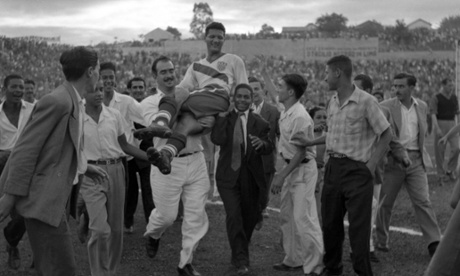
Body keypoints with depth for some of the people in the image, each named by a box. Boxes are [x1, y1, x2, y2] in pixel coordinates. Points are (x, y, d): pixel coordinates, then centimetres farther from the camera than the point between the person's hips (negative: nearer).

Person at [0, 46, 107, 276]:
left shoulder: (72, 102, 12)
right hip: (42, 199, -10)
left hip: (55, 196, 10)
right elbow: (25, 149, -18)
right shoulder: (57, 101, -18)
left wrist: (83, 167, 22)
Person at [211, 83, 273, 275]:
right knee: (234, 216, -13)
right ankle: (241, 261, -5)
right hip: (229, 176, -2)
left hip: (251, 177, 2)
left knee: (249, 218, 11)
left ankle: (239, 254, 35)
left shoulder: (259, 123, 3)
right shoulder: (224, 119, 2)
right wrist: (222, 114, -16)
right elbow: (217, 139, -16)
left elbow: (269, 149, -7)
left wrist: (262, 143, -28)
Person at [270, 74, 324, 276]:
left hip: (303, 168, -10)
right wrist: (281, 174, 13)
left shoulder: (300, 117, -20)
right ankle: (294, 259, 25)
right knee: (287, 215, 14)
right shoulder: (285, 113, 8)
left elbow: (301, 151, -20)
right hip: (290, 167, 10)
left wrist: (282, 176, -20)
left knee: (303, 218, -9)